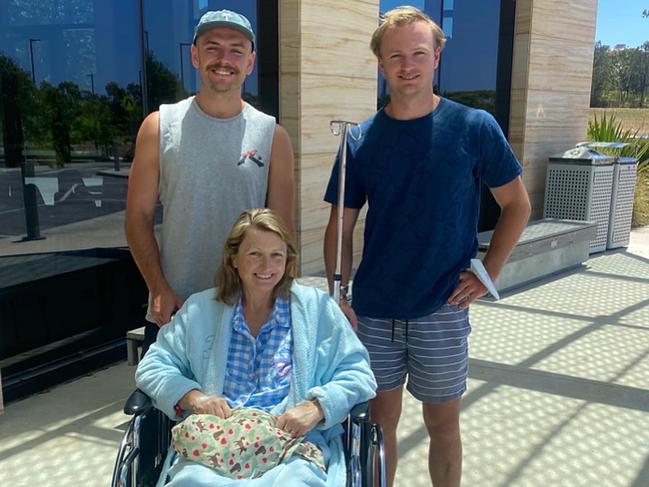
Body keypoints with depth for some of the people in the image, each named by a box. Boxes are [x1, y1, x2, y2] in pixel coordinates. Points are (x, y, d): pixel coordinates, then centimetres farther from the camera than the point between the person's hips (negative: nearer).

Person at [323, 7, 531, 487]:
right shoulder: (361, 140, 0)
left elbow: (517, 205, 3)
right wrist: (339, 298, -5)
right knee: (380, 421, 14)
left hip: (442, 310, -1)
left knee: (442, 423, 13)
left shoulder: (474, 128, -5)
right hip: (373, 311, 2)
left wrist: (489, 272, -4)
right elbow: (340, 227, 3)